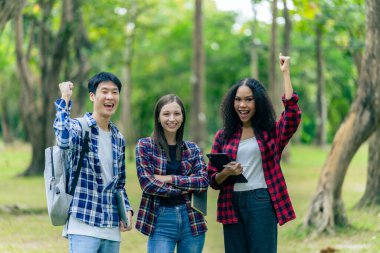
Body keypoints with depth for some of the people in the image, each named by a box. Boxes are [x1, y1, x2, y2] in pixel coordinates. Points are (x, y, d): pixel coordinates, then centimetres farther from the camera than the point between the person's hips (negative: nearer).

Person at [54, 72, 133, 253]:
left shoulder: (119, 139, 15)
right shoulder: (79, 128, -5)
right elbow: (63, 140, -31)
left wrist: (127, 210, 5)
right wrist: (65, 99, -21)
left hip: (112, 229, 7)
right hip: (83, 226, -7)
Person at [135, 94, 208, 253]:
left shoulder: (192, 149, 10)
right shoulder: (145, 146, 1)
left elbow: (204, 181, -3)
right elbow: (147, 183, -9)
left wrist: (170, 179, -13)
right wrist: (187, 189, -9)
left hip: (191, 218, 3)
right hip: (160, 220, -3)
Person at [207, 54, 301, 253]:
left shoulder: (271, 132, 4)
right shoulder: (223, 136, 11)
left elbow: (292, 115, -17)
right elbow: (212, 179, 9)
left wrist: (285, 73, -13)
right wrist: (225, 173, -14)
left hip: (262, 204, -3)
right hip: (232, 205, 3)